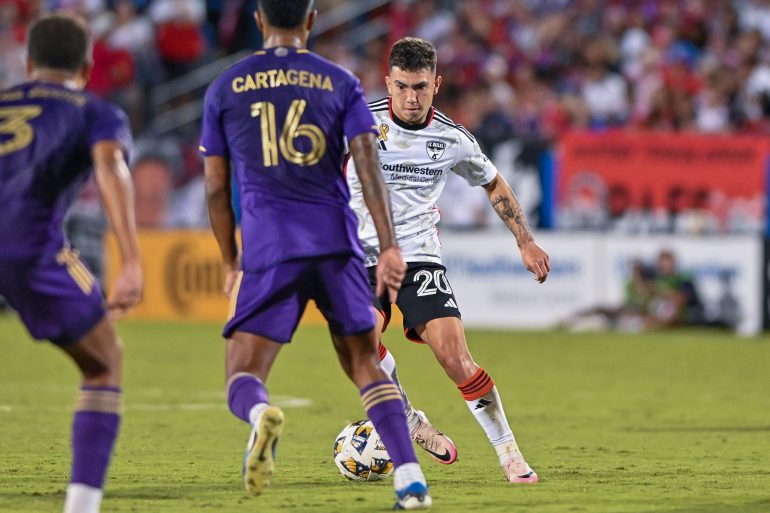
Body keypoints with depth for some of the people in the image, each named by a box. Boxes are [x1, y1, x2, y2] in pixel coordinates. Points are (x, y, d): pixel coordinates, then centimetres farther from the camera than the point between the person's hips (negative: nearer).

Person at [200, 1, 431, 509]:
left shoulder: (224, 89, 11)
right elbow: (368, 163, -2)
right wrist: (390, 247, -7)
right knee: (366, 364, 15)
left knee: (243, 378, 0)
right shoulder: (340, 83, 10)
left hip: (268, 250, -1)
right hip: (336, 242, 1)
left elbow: (216, 188, 13)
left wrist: (231, 263, 25)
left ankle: (261, 414, -36)